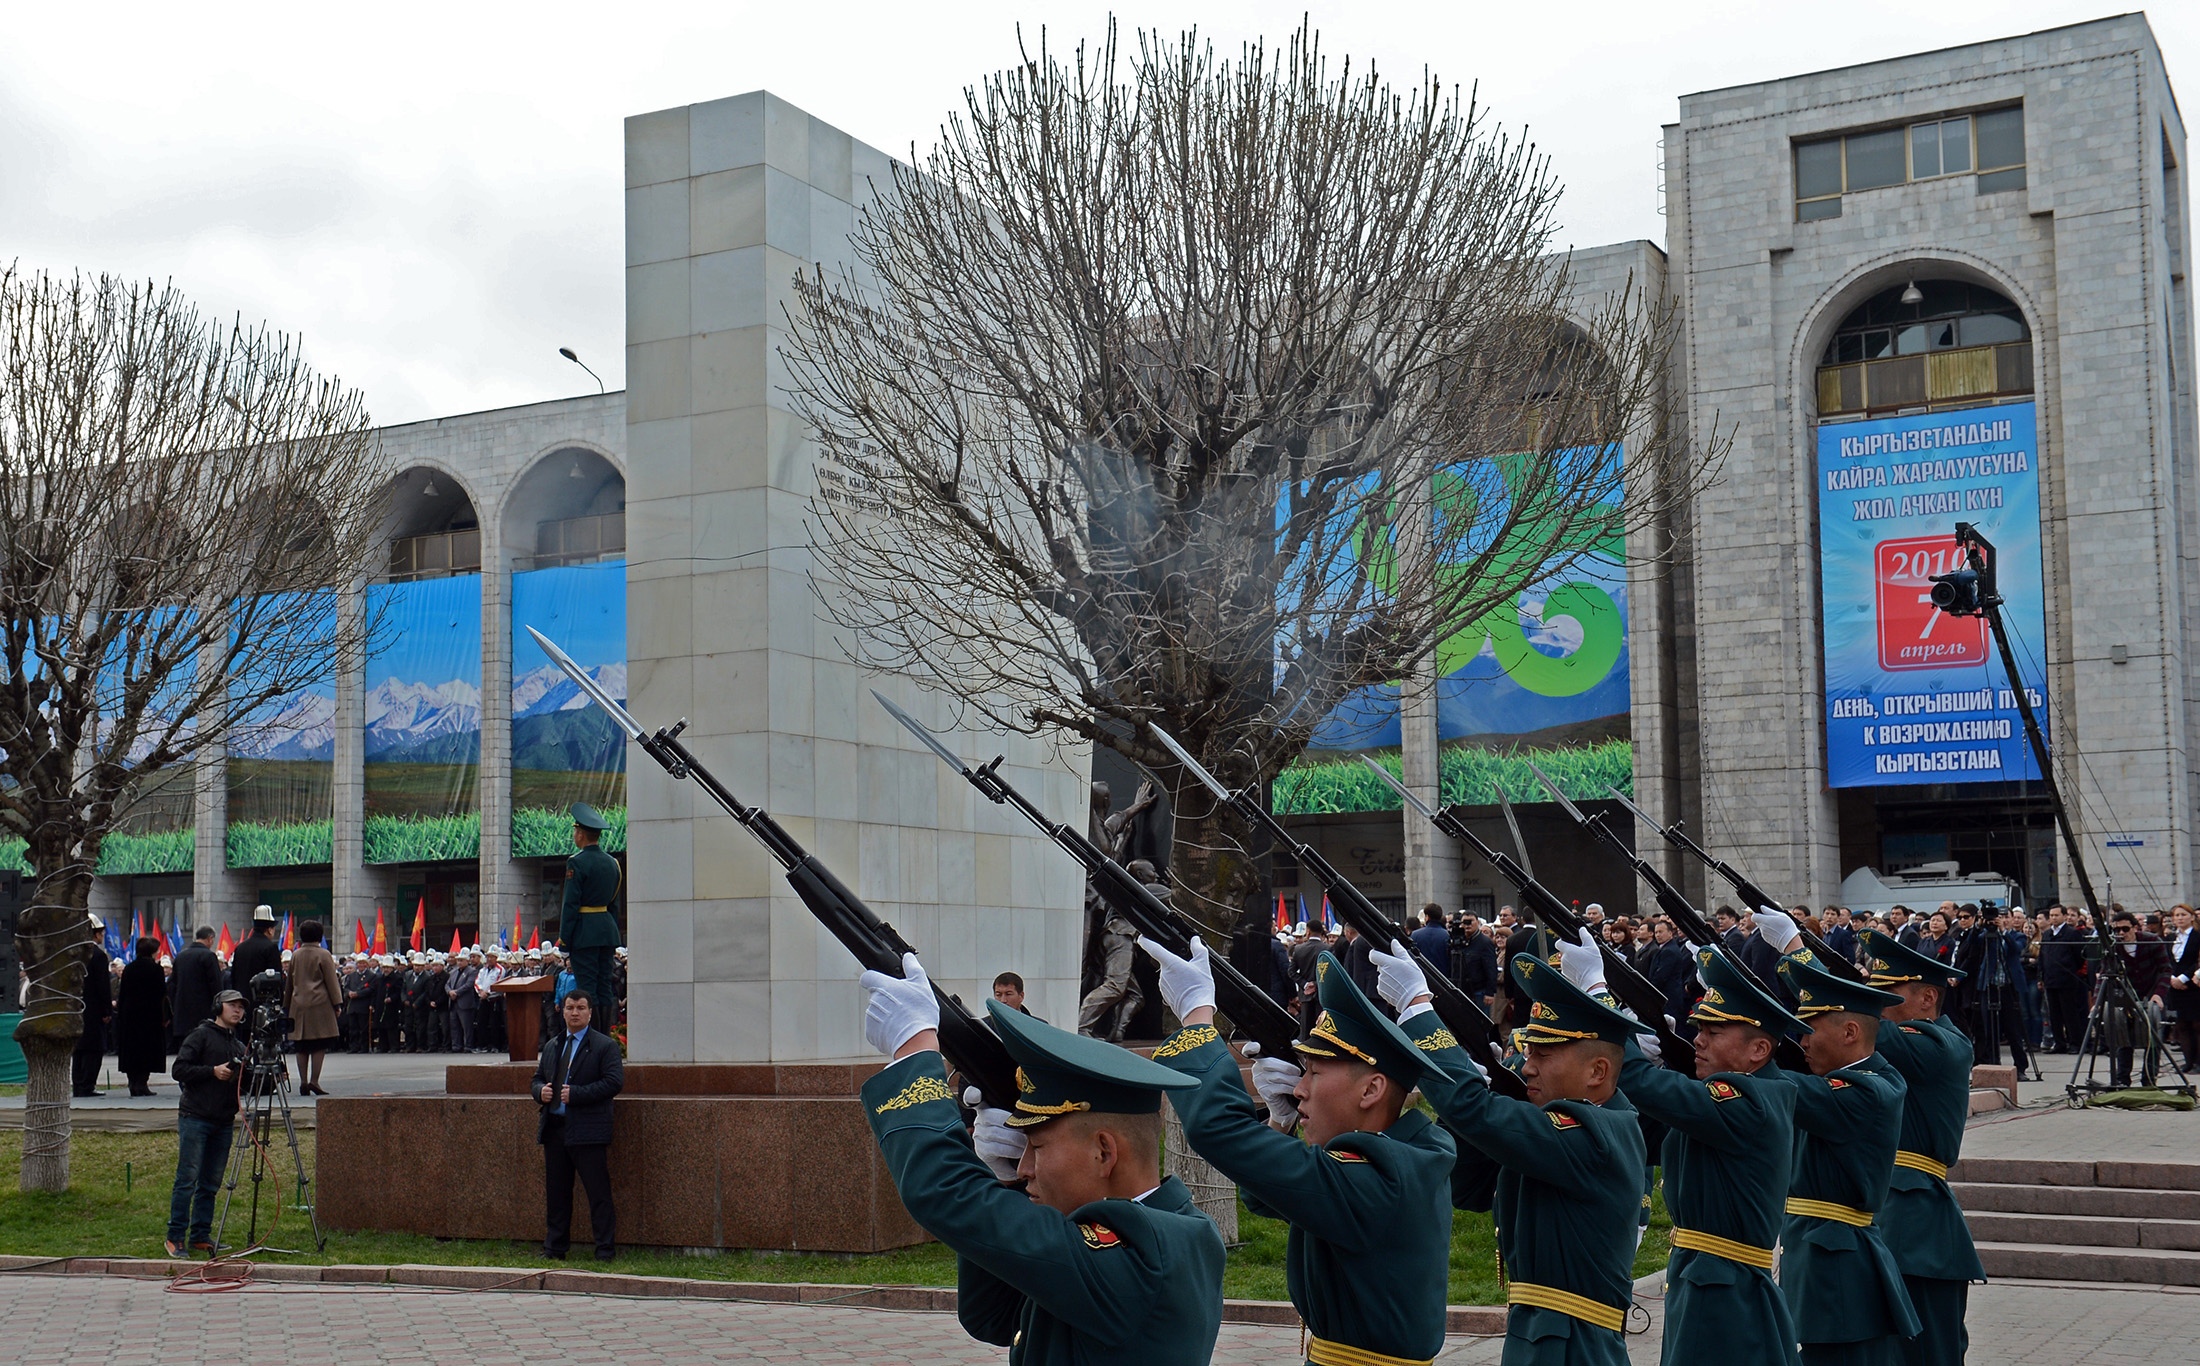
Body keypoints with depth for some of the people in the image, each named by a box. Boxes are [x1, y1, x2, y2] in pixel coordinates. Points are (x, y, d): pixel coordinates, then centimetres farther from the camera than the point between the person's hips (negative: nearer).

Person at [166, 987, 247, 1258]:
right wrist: (213, 1071, -16)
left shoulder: (239, 1045, 19)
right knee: (188, 1179, -8)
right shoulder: (201, 1035, -1)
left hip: (224, 1122, 7)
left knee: (211, 1183, 7)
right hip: (195, 1117, -7)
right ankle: (175, 1237, -4)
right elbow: (178, 1070, -9)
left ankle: (200, 1237, 12)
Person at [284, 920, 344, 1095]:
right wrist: (337, 1003, 0)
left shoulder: (295, 956, 10)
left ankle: (303, 1082, 5)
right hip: (320, 1005, -5)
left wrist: (287, 1006, 23)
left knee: (302, 1047, 7)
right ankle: (314, 1080, -11)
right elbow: (332, 981, -5)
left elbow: (289, 983, 16)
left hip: (299, 1005, 5)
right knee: (320, 1045, -3)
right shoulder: (323, 955, -4)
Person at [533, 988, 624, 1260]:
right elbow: (538, 1078, 24)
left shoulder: (604, 1046, -2)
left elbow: (614, 1082, -12)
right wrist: (540, 1091, 0)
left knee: (598, 1192, -4)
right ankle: (554, 1248, 20)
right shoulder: (552, 1046, 19)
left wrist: (576, 1094, -17)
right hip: (554, 1129, 6)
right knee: (556, 1192, 12)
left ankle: (605, 1251, 0)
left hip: (588, 1131, -6)